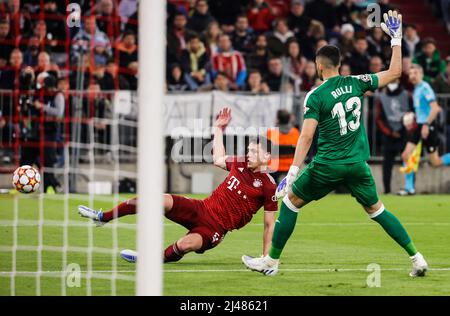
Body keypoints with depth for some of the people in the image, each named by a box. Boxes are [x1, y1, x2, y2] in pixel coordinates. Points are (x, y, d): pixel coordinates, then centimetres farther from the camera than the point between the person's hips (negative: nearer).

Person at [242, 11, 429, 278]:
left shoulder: (316, 96, -9)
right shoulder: (356, 83, 1)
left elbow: (307, 136, -16)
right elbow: (394, 72, 11)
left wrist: (293, 172, -16)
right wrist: (396, 39, 19)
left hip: (328, 165, -4)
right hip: (358, 164, 4)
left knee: (291, 201, 12)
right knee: (375, 208, 19)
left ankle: (271, 261, 13)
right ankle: (416, 257, 11)